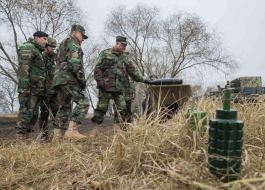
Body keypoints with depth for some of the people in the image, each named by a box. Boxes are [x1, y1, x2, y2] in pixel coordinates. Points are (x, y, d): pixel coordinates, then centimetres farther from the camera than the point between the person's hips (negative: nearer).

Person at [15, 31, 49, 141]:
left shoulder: (37, 51, 27)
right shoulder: (28, 47, -1)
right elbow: (23, 67, -15)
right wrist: (24, 85, -24)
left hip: (36, 89, 10)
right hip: (30, 88, -9)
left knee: (33, 114, 8)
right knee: (26, 113, -11)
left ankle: (26, 138, 13)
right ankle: (20, 139, -10)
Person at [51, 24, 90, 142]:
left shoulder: (62, 44, 32)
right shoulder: (72, 42, 1)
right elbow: (74, 62, -15)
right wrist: (82, 78, -17)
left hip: (59, 79, 10)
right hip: (69, 79, -10)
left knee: (64, 108, 11)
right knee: (83, 102, -13)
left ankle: (57, 135, 10)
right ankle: (72, 131, -21)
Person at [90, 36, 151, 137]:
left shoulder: (125, 58, 16)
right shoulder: (105, 53, 3)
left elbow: (133, 71, 14)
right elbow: (98, 68, -1)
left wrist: (144, 79, 6)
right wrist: (100, 81, -11)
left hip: (119, 88, 5)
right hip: (106, 87, -4)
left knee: (122, 109, 0)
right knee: (101, 108, 0)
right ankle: (94, 130, 12)